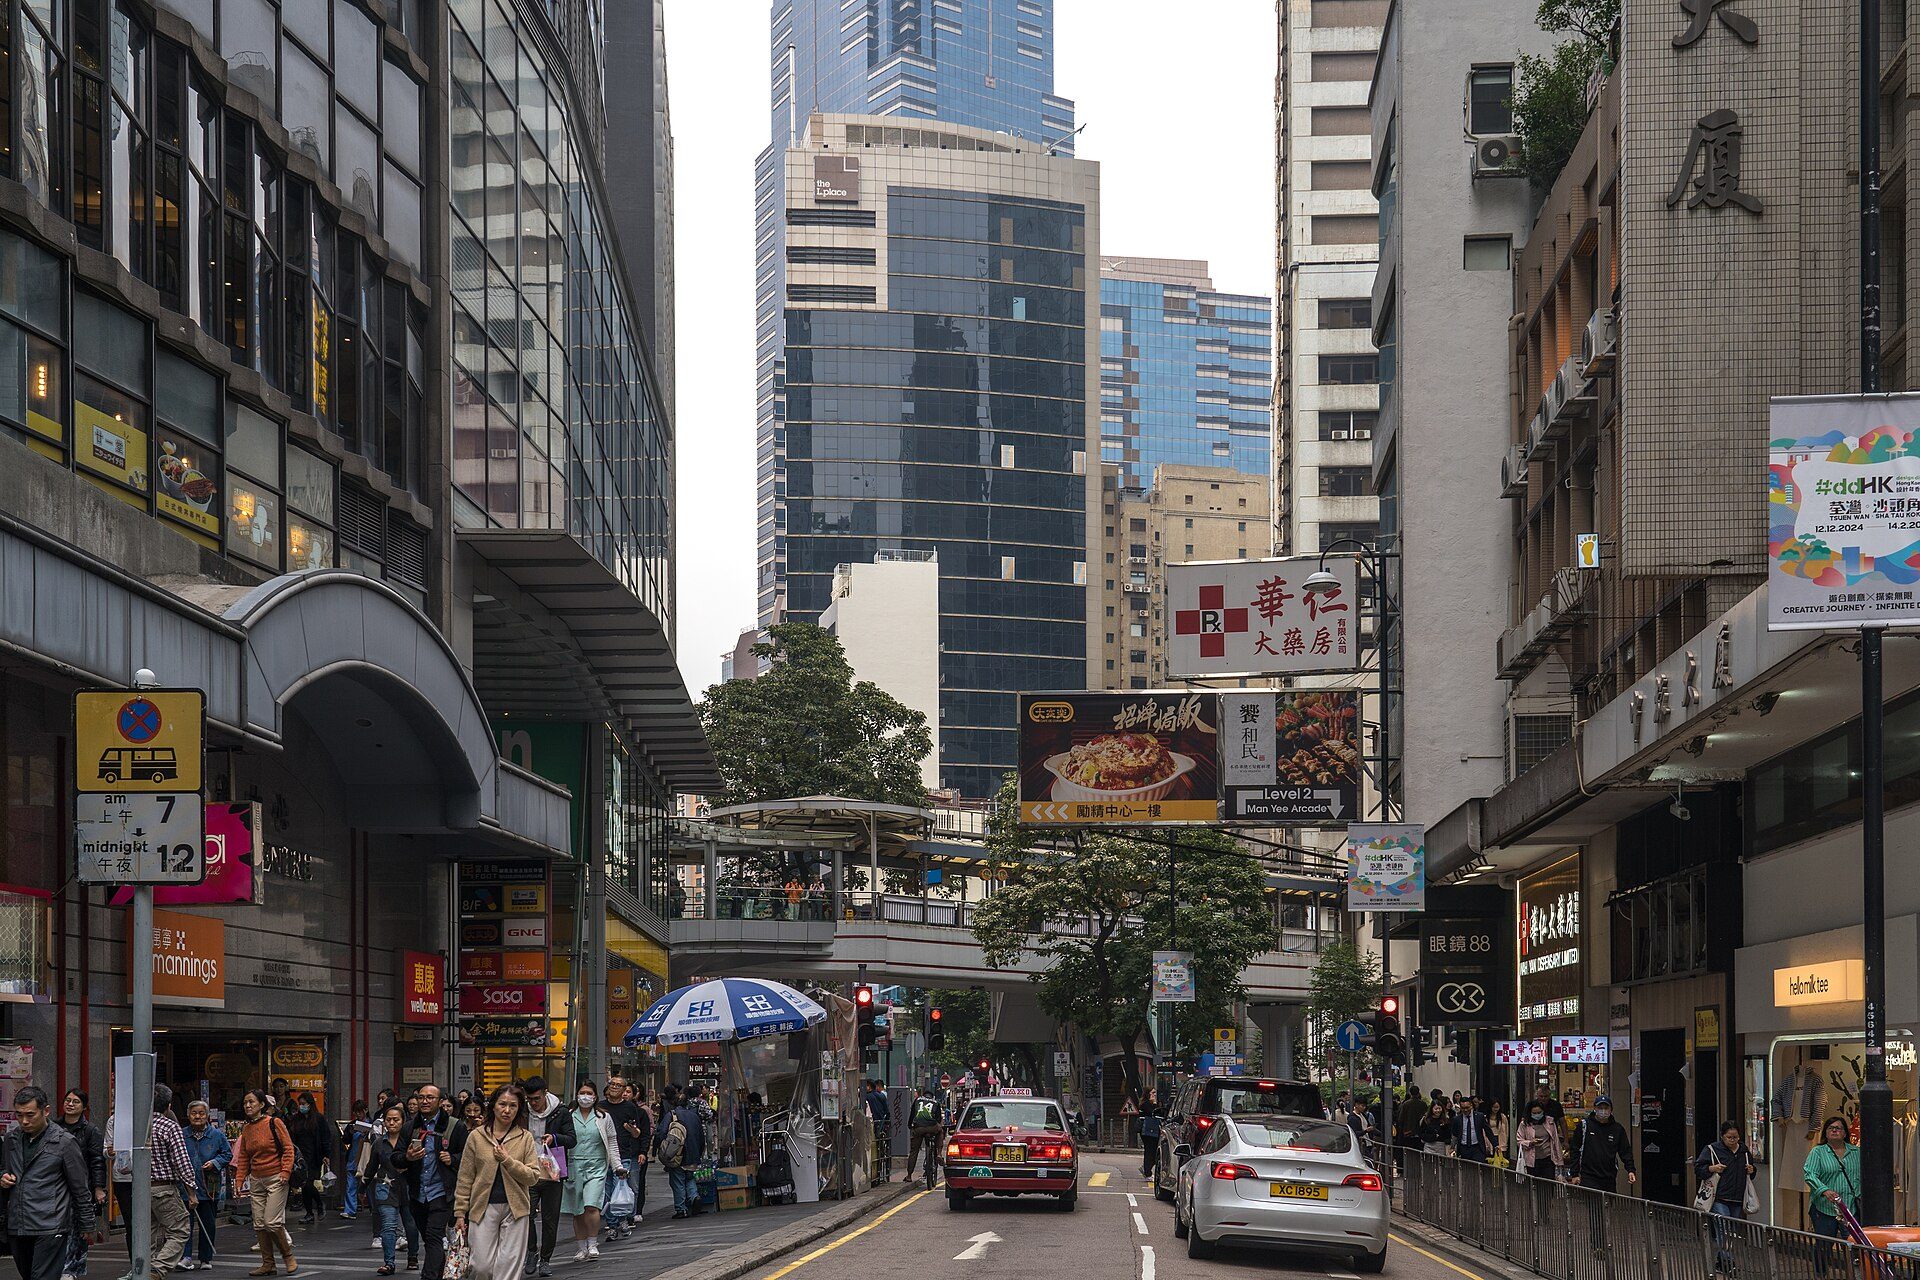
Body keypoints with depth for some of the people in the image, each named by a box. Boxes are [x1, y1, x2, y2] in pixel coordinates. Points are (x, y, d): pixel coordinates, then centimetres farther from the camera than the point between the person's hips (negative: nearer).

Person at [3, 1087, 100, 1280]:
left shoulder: (64, 1142, -5)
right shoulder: (10, 1139, 10)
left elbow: (81, 1189, 1)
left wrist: (88, 1227, 4)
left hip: (50, 1228, -6)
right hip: (16, 1227, 6)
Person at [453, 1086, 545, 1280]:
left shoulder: (525, 1138, 4)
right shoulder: (476, 1137, 3)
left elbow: (533, 1176, -1)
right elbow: (465, 1179, 6)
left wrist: (508, 1161, -12)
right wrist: (460, 1213, 3)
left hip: (514, 1209, 0)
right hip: (484, 1208, 0)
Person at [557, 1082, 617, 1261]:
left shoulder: (603, 1117, 7)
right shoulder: (569, 1116, 6)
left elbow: (612, 1143, 12)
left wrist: (617, 1166, 5)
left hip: (596, 1166, -2)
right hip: (573, 1166, 2)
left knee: (591, 1206, -17)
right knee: (577, 1210, 5)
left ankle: (593, 1243, -2)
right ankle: (581, 1247, 16)